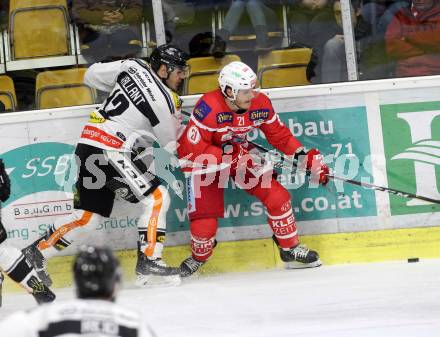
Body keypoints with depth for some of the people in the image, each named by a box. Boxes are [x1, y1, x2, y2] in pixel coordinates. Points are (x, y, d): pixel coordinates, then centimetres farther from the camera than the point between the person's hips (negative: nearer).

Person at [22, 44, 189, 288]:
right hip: (109, 151, -9)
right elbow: (171, 144, 1)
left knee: (89, 215, 14)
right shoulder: (163, 100, -13)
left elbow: (92, 75, 17)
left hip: (89, 145, 9)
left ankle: (36, 253, 18)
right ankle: (148, 263, -12)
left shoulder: (134, 67, 6)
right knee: (157, 198, -7)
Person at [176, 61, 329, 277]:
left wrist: (307, 157, -8)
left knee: (277, 196, -6)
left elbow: (280, 135, -1)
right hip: (203, 160, -5)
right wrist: (227, 156, -35)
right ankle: (198, 257, 22)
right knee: (205, 220, -11)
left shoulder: (260, 104, -15)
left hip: (240, 155, 5)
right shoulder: (209, 108, -33)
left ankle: (290, 249, 13)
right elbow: (192, 148, -30)